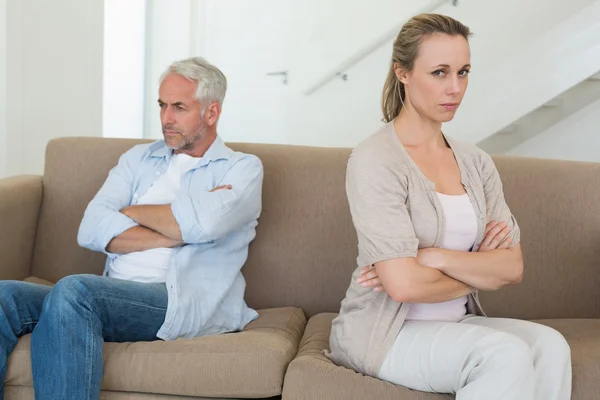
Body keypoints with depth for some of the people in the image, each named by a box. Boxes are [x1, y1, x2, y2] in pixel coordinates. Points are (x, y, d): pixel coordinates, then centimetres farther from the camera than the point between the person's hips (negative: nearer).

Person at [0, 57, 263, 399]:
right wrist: (178, 232, -5)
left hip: (184, 303, -5)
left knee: (74, 292, -33)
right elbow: (92, 229, 5)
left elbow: (203, 224, -15)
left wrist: (130, 211, 3)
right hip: (115, 296, 5)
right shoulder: (140, 158, 22)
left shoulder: (243, 169, 8)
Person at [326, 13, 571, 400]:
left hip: (458, 324, 6)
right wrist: (479, 271, -3)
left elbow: (513, 267, -2)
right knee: (507, 355, -29)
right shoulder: (375, 160, -13)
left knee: (550, 345, -21)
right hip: (384, 332, -6)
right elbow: (404, 285, -20)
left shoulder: (476, 162, 7)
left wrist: (435, 257, -18)